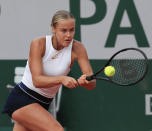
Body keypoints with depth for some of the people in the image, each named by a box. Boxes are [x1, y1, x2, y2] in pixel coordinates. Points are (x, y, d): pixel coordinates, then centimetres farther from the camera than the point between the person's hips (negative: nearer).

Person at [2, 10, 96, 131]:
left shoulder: (77, 48, -10)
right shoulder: (38, 44, -17)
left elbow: (92, 84, -16)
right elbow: (37, 80, -25)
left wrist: (85, 81, -40)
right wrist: (62, 79, -42)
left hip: (43, 105, 5)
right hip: (21, 99, -5)